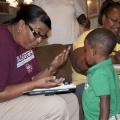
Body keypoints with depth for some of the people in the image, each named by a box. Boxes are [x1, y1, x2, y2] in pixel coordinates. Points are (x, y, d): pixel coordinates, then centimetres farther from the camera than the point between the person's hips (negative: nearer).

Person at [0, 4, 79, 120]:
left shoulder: (26, 42, 6)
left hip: (23, 95, 9)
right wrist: (36, 84, -24)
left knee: (70, 99, 3)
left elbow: (33, 78, 7)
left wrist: (52, 67, -10)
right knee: (57, 105, -22)